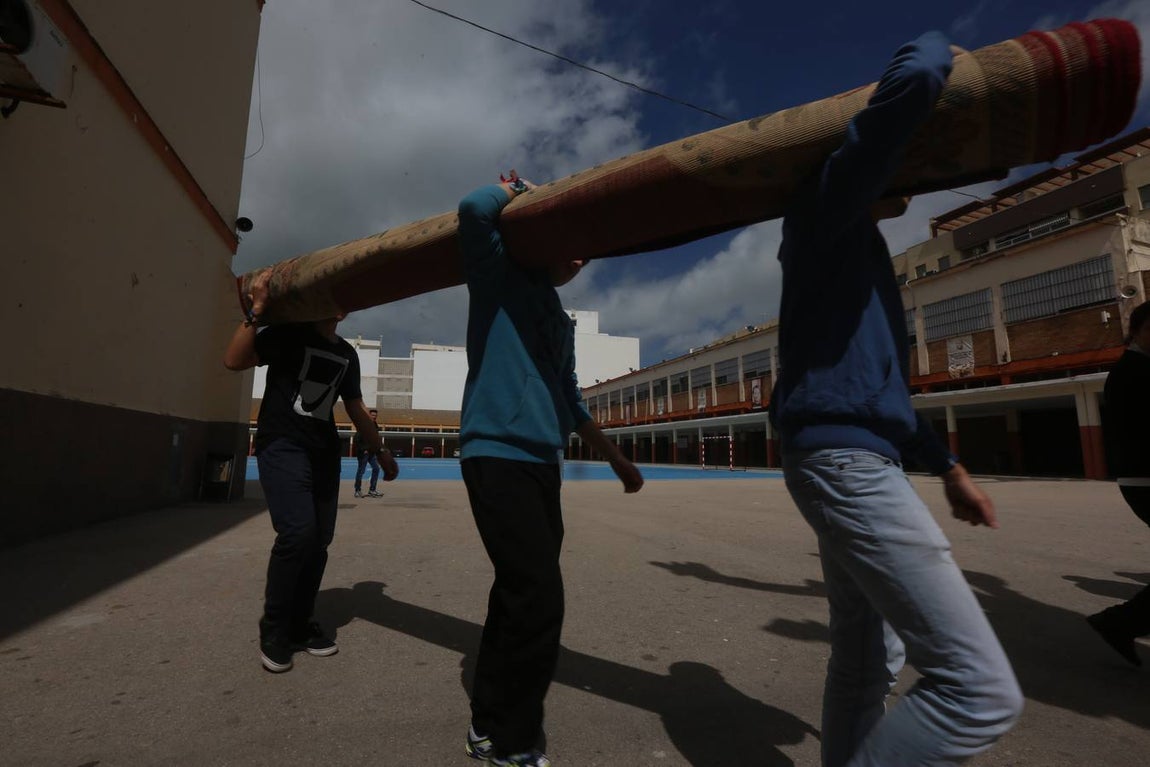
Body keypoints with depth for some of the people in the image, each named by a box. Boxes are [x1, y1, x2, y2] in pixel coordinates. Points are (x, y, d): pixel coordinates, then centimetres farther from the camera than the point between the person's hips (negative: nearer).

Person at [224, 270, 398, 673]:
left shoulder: (346, 354, 15)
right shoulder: (290, 334, -1)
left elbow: (355, 408, 20)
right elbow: (233, 361, -13)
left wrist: (381, 451, 22)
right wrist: (256, 311, -21)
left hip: (324, 451, 6)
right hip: (282, 444, -6)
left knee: (319, 540, 3)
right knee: (298, 532, -19)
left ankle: (299, 625, 18)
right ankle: (274, 629, 1)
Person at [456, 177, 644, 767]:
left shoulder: (562, 321, 23)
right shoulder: (501, 279, 2)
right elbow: (474, 209, -16)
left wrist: (615, 457, 29)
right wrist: (519, 191, 4)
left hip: (541, 463, 8)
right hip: (498, 455, -8)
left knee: (521, 594, 11)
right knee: (538, 598, -11)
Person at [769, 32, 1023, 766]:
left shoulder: (854, 244, 26)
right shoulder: (828, 209, -1)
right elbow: (913, 80, -18)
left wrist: (948, 465, 27)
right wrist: (936, 50, 7)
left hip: (849, 461, 10)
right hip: (845, 462, -10)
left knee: (868, 663, 18)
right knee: (980, 687, -11)